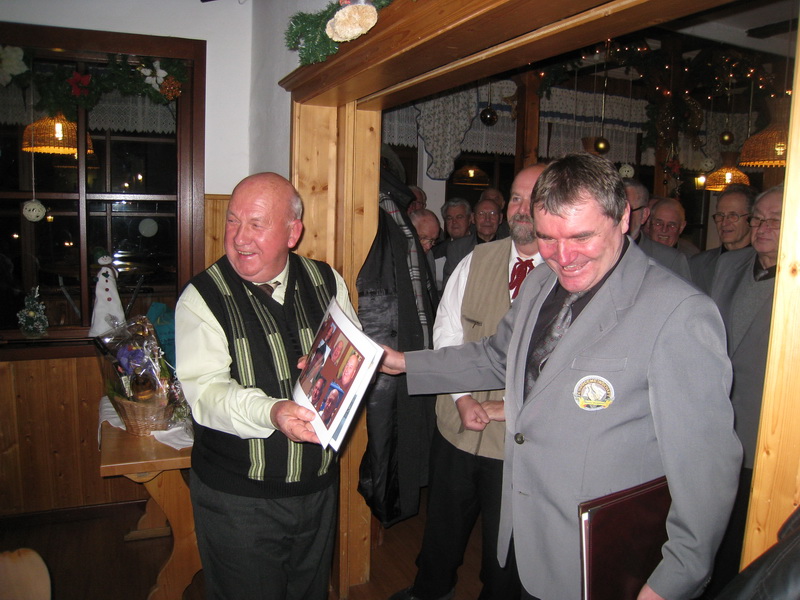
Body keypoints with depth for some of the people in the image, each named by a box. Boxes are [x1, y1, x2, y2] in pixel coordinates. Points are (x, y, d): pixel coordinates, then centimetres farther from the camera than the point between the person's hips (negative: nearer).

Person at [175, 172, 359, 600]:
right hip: (237, 499, -3)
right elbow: (205, 389, -21)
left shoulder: (327, 283, 1)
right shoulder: (202, 298, -11)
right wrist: (271, 412, -39)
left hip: (319, 486, 4)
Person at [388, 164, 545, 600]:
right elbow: (447, 332, 2)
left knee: (505, 541, 16)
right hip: (456, 425, 4)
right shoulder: (477, 261, 1)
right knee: (443, 523, 23)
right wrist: (463, 397, -9)